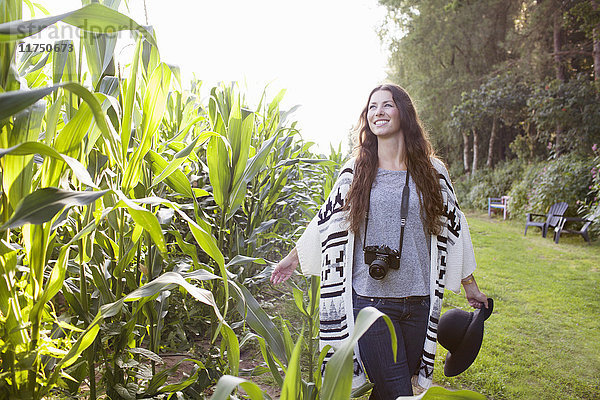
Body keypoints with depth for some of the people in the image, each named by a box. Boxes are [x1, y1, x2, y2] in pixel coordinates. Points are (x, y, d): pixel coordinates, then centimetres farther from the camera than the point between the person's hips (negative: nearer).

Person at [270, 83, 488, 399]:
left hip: (419, 302, 2)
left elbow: (452, 227, 12)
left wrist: (470, 287, 16)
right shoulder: (354, 173, 2)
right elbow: (326, 221, 12)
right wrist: (294, 258, 19)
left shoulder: (433, 172, 5)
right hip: (370, 300, -2)